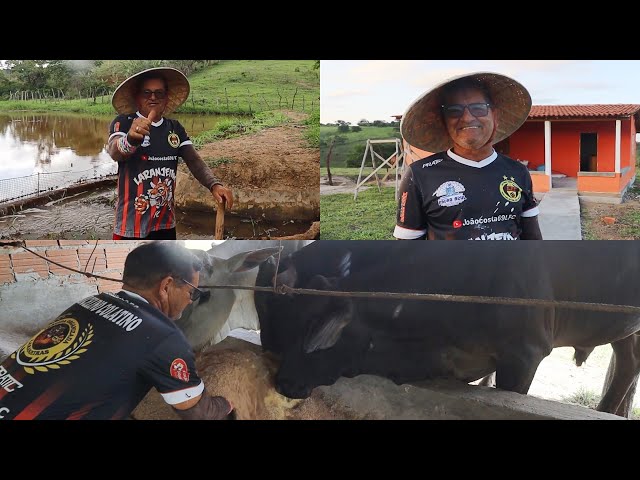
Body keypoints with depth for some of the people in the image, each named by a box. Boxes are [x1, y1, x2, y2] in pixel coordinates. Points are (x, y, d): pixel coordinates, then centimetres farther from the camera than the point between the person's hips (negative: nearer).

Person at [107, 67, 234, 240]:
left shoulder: (175, 129, 8)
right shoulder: (123, 123, -7)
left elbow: (194, 161, -2)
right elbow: (114, 152, -27)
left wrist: (214, 185, -22)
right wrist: (131, 139, -51)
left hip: (165, 225, 5)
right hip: (132, 226, -5)